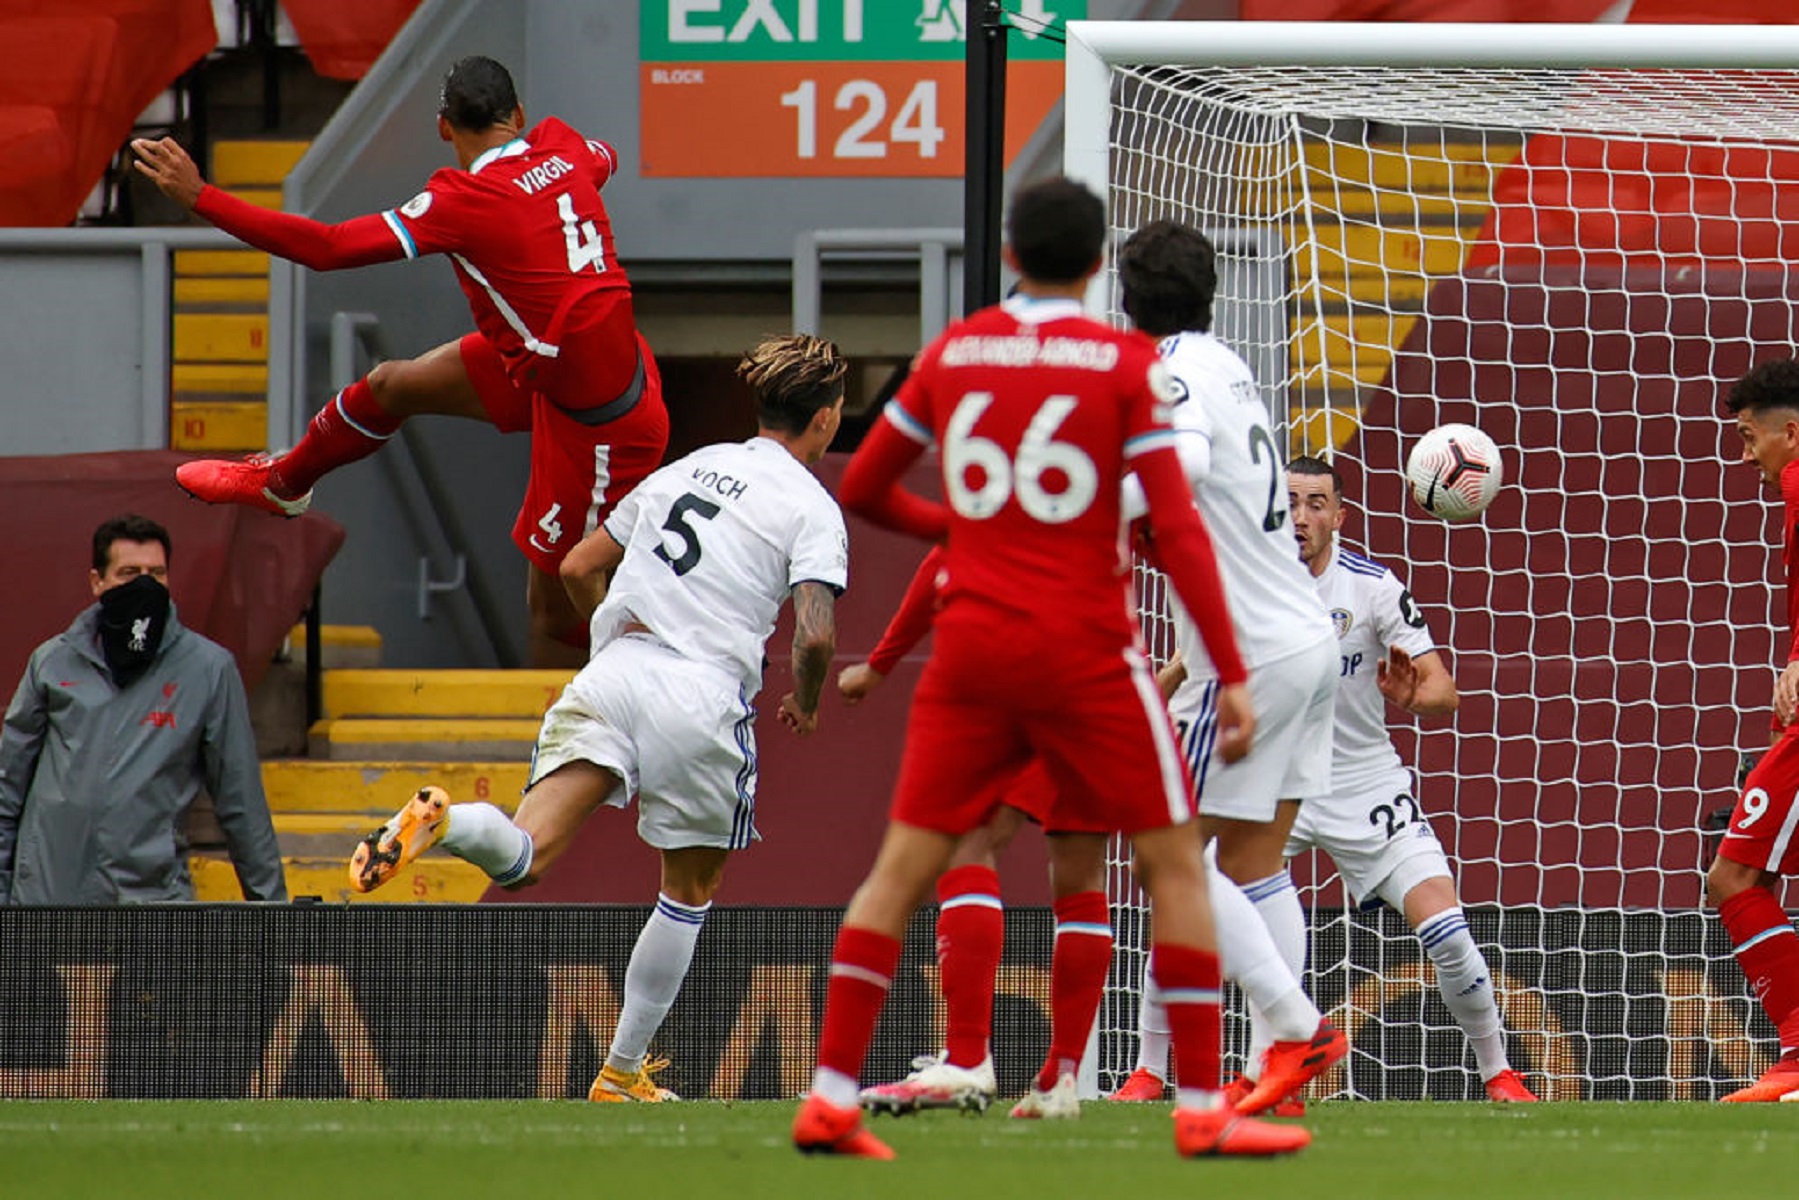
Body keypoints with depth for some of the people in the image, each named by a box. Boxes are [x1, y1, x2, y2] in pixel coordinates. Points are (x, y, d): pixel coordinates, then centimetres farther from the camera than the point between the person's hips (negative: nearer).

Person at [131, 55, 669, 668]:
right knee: (391, 385, 22)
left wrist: (199, 198, -22)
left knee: (553, 604, 3)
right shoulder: (562, 147, -4)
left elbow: (328, 247, -27)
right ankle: (279, 481, 46)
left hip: (598, 420, -9)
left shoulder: (466, 202, -25)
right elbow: (606, 159, 23)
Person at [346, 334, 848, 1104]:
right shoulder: (812, 508, 3)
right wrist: (805, 704, 12)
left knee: (523, 856, -11)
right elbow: (816, 634, -10)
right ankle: (623, 1074, 21)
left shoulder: (686, 468, 21)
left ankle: (441, 823, -45)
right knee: (689, 893, 18)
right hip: (704, 695, -3)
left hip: (614, 670, 3)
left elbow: (579, 566, 24)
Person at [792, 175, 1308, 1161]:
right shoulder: (1126, 364, -4)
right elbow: (1177, 527, -9)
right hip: (1084, 651, -3)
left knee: (903, 865, 6)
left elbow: (860, 491, 13)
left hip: (971, 640, 3)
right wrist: (1231, 674, -9)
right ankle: (1201, 1108, 1)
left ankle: (830, 1097, -1)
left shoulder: (952, 351, 6)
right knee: (1174, 860, 6)